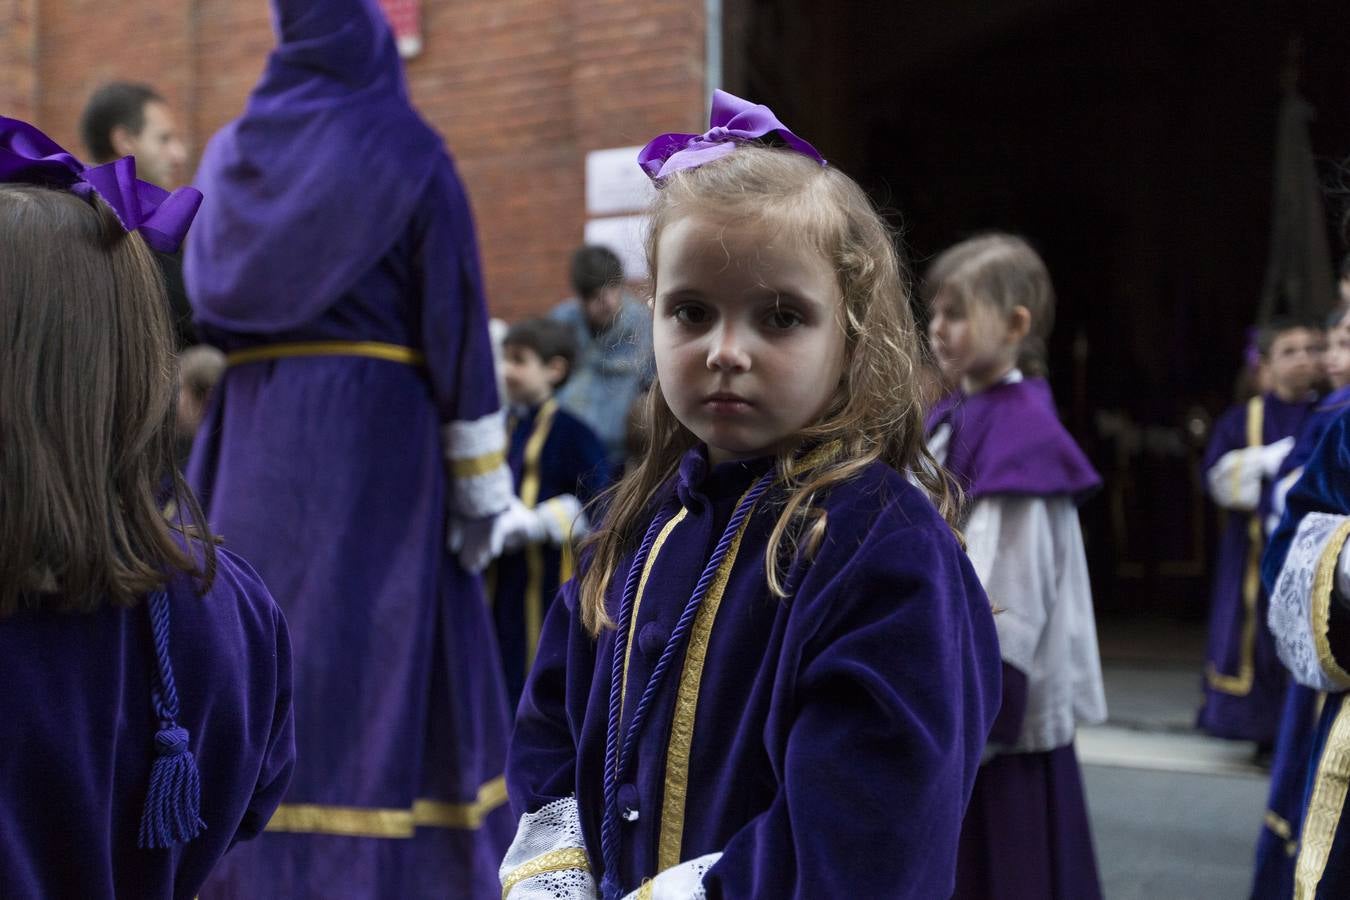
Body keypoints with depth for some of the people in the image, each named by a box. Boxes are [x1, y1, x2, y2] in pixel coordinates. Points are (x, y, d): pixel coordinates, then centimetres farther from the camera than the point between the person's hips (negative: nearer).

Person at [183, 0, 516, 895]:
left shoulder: (233, 151, 10)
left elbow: (204, 303, 8)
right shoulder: (406, 151, -2)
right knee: (389, 658, -1)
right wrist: (483, 478, -4)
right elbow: (456, 317, -6)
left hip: (252, 439, 4)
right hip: (377, 425, -4)